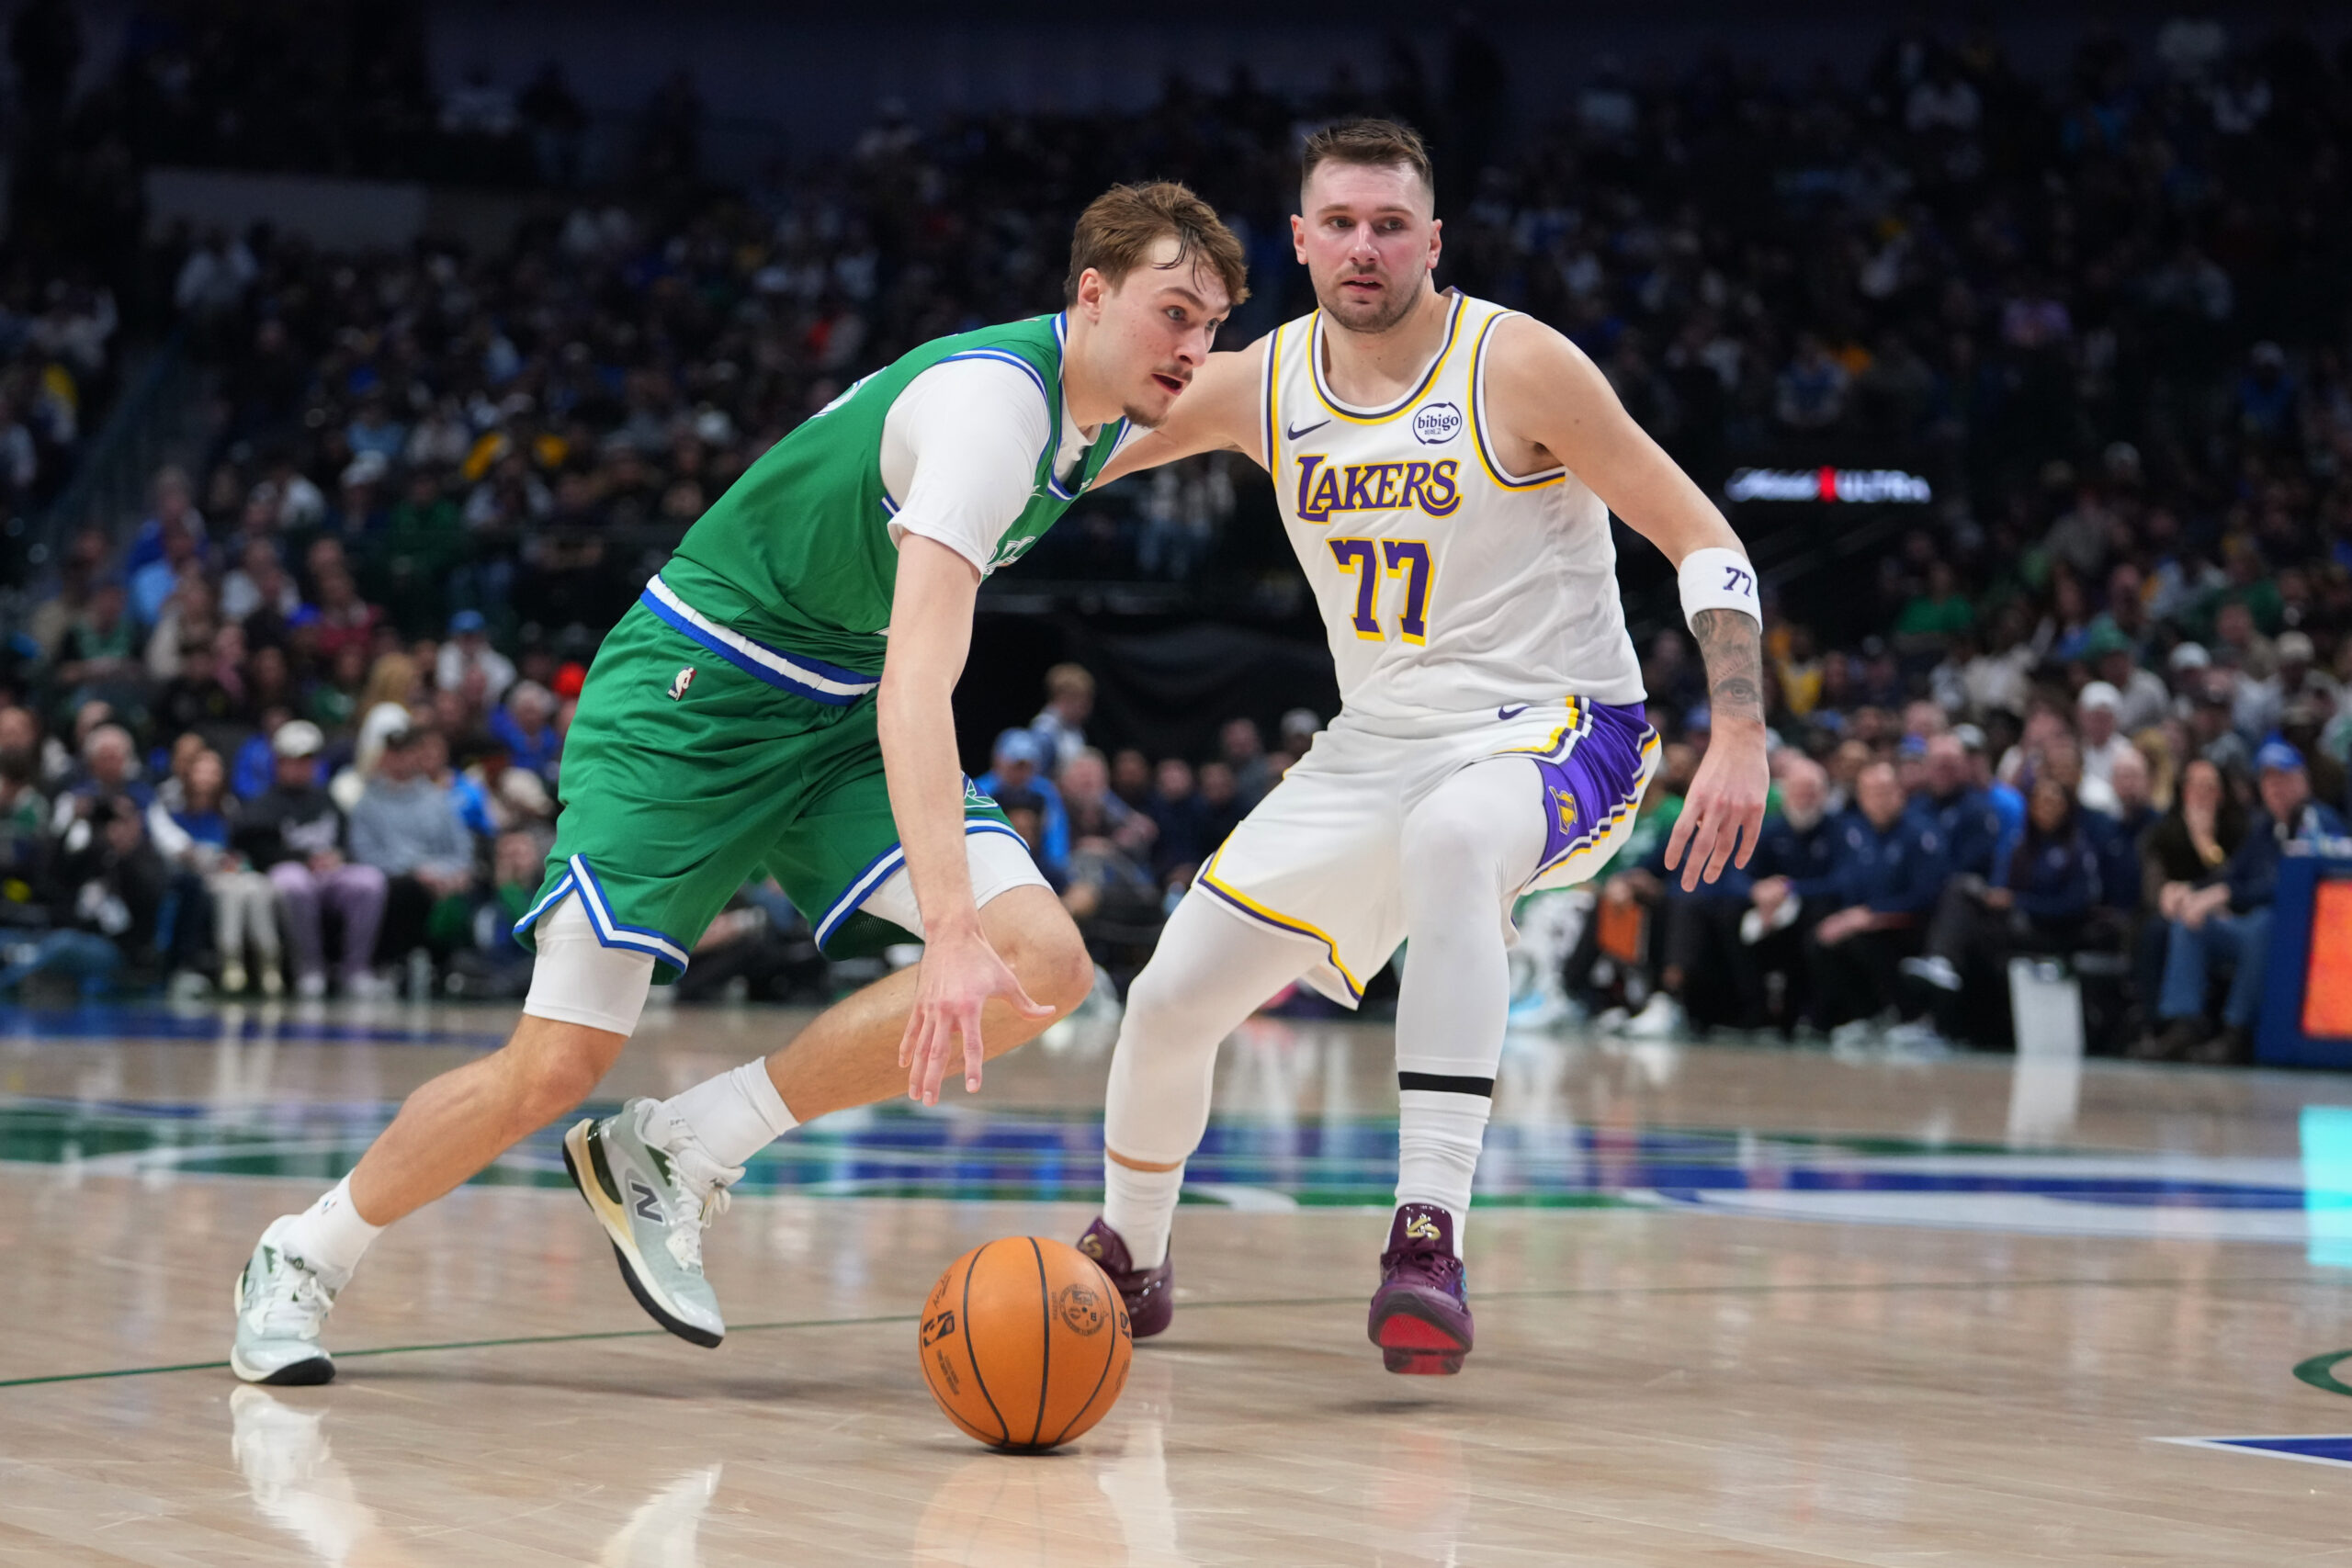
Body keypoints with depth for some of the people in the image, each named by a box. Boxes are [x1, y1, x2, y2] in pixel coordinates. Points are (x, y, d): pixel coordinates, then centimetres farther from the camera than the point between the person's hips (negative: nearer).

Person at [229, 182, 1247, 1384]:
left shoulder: (1107, 415, -1)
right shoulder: (992, 400, -28)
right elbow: (915, 685, -37)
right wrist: (952, 933, -46)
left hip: (836, 719, 8)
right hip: (691, 693, -8)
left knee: (1045, 963, -16)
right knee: (553, 1068, -12)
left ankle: (678, 1155, -7)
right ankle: (304, 1259, 15)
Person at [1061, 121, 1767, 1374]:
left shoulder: (1516, 366, -15)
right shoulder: (1261, 385, -1)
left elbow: (1702, 540, -13)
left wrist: (1741, 738, -23)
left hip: (1554, 731, -6)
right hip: (1374, 748, 6)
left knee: (1451, 836, -41)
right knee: (1171, 997, 2)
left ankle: (1429, 1237, -43)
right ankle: (1126, 1261, 32)